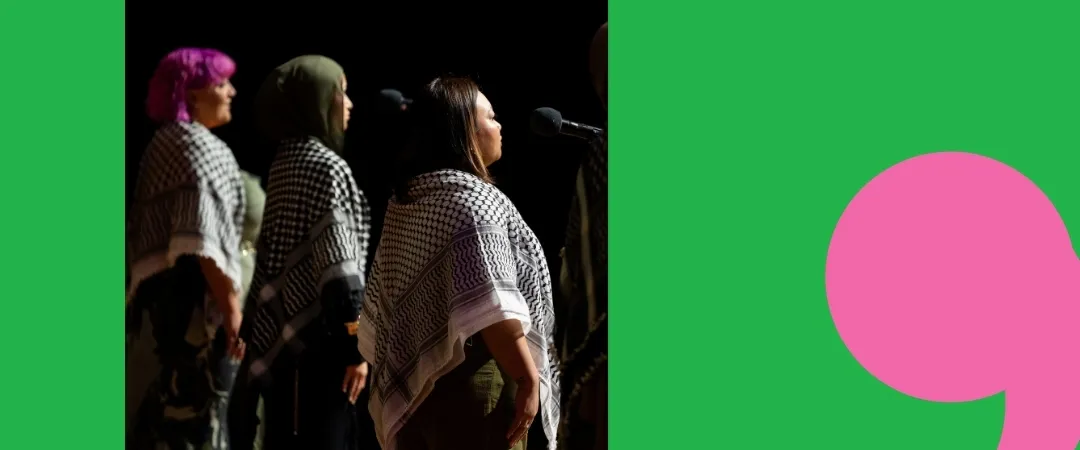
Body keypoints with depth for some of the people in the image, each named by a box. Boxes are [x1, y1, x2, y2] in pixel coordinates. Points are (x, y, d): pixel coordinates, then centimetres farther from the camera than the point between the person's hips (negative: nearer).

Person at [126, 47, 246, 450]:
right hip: (194, 288, -10)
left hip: (165, 284, 10)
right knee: (203, 404, -9)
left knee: (177, 395, 15)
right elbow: (202, 235, -20)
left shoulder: (165, 142, 18)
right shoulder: (198, 143, -11)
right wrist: (231, 302, -22)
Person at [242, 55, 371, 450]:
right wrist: (355, 344, -17)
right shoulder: (327, 166, -12)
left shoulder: (285, 162, 13)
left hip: (280, 330, 9)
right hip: (318, 336, -9)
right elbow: (338, 263, -18)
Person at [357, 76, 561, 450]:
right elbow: (489, 307, -22)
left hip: (413, 385, 9)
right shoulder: (473, 198, -13)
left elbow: (380, 305, 18)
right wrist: (528, 377, -18)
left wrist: (390, 379, 24)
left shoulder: (404, 200, 13)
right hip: (469, 382, -9)